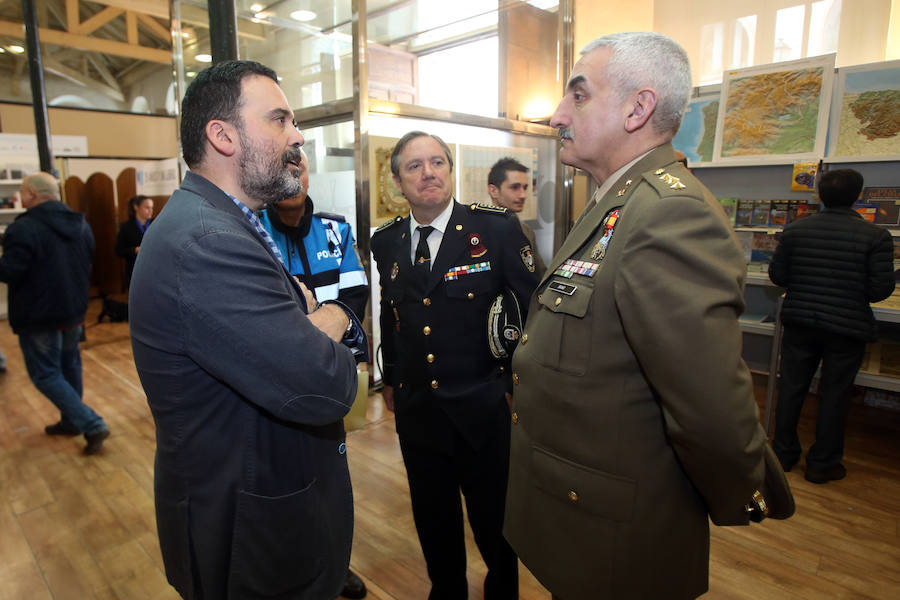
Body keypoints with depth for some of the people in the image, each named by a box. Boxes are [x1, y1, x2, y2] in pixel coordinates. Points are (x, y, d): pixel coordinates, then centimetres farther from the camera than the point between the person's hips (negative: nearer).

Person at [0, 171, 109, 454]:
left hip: (39, 316, -7)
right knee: (69, 365, 20)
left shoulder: (23, 229, -20)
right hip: (75, 309, 8)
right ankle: (71, 421, 33)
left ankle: (92, 425, -6)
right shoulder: (80, 224, 6)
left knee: (45, 374, 2)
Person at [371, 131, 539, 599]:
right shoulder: (386, 242, 3)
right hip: (416, 411, 4)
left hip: (484, 411, -3)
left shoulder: (497, 228, -11)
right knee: (434, 522, 21)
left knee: (494, 522, 16)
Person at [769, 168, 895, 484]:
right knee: (834, 396, 10)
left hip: (799, 323, 2)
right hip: (847, 328, -2)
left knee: (791, 388, 13)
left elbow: (777, 275, -1)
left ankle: (784, 452, 26)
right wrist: (852, 286, 10)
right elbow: (880, 290, -11)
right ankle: (822, 463, 22)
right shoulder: (876, 236, -11)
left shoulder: (795, 229, -4)